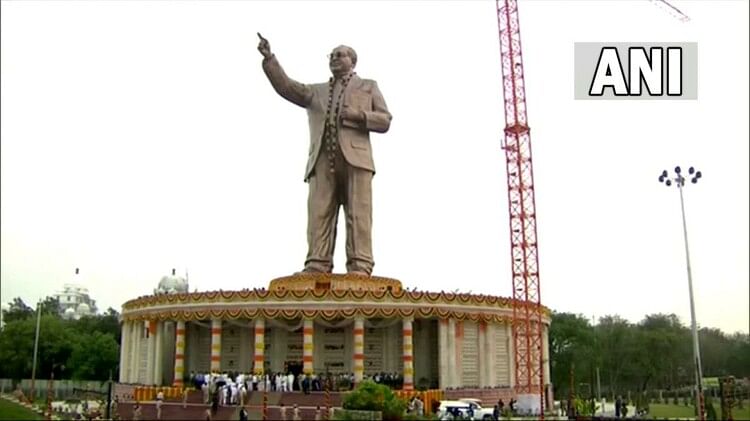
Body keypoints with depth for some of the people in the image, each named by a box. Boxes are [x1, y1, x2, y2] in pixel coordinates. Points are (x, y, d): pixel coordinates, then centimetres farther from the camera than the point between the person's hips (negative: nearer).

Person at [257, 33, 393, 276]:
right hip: (323, 161, 3)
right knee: (319, 213, -10)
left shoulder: (368, 86, 23)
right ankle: (317, 265, -15)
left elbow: (384, 121, 13)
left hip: (355, 157, -2)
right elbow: (286, 87, 14)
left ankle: (360, 266, -18)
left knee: (357, 213, -12)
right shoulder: (316, 92, 29)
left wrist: (359, 115, -4)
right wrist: (269, 59, 2)